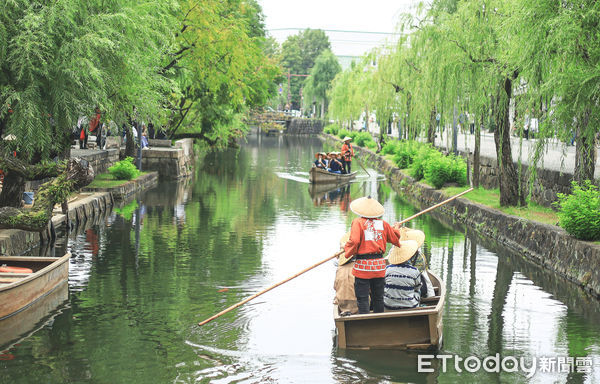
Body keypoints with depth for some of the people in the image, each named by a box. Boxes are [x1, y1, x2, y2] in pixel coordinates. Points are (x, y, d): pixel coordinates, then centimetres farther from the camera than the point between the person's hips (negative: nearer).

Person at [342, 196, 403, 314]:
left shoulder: (358, 222, -7)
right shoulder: (383, 223, 6)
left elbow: (354, 241, -19)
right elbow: (394, 238, 19)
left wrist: (347, 249, 0)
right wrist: (396, 230, 40)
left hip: (363, 266, -5)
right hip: (379, 265, 5)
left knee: (362, 299, -1)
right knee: (378, 298, 15)